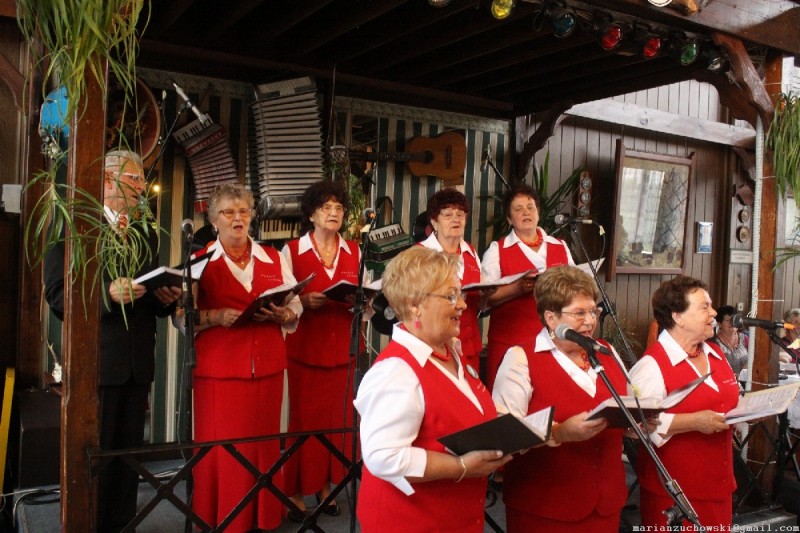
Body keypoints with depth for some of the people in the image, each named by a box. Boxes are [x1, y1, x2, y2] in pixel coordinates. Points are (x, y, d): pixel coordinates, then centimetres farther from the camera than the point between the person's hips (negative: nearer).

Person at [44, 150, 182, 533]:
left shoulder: (146, 235, 15)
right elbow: (58, 295, -10)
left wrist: (166, 297, -5)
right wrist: (107, 293, -25)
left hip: (137, 363, 6)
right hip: (96, 361, -6)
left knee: (128, 453, 14)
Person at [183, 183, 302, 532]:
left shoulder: (274, 259, 9)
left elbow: (295, 310, 9)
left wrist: (279, 314, -11)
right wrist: (217, 316, -18)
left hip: (267, 368, 3)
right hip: (218, 369, -2)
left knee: (264, 443, 8)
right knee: (220, 447, 1)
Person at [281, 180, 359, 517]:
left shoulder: (354, 251, 8)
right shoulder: (292, 251, -2)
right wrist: (305, 301, -21)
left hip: (343, 346, 3)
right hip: (304, 345, -3)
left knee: (338, 417, 6)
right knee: (304, 418, 0)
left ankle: (326, 486, 22)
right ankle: (296, 492, 15)